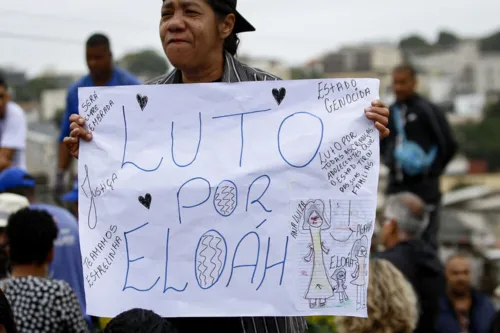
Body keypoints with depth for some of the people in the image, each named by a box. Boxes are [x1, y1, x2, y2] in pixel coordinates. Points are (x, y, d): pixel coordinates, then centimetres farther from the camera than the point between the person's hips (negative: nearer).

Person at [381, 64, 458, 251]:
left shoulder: (427, 111, -8)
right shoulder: (389, 113, 10)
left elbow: (449, 144, -8)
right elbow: (381, 142, 26)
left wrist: (432, 171, -5)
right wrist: (389, 161, 11)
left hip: (424, 186, -6)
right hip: (396, 185, 6)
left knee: (426, 238, -2)